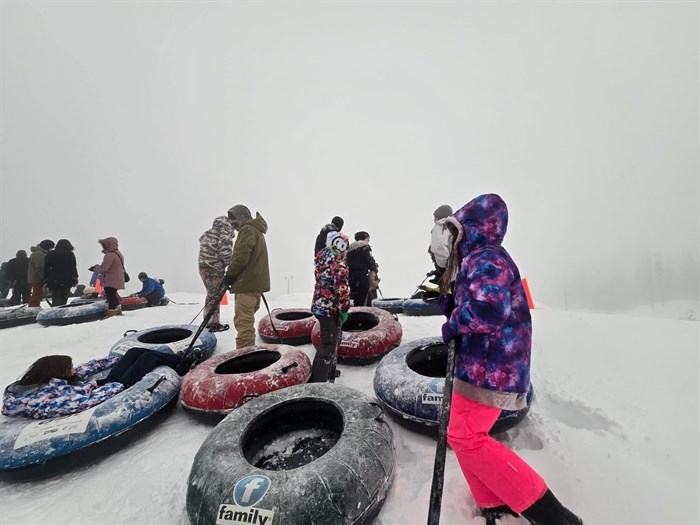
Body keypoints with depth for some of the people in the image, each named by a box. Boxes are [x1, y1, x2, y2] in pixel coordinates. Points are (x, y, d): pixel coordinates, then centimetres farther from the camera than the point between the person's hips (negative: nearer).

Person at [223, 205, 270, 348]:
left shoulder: (247, 229, -9)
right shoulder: (255, 230, 24)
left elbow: (241, 256, -22)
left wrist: (230, 273, -11)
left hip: (247, 283, -11)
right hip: (255, 282, 11)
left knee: (243, 321, -9)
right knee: (246, 320, 18)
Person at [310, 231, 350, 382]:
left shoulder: (322, 258, 9)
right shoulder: (339, 264, -19)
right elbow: (342, 288, -23)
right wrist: (344, 309, -15)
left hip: (320, 304, 10)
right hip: (331, 308, -10)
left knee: (332, 341, 24)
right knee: (328, 345, -2)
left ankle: (328, 371, 39)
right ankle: (318, 381, 4)